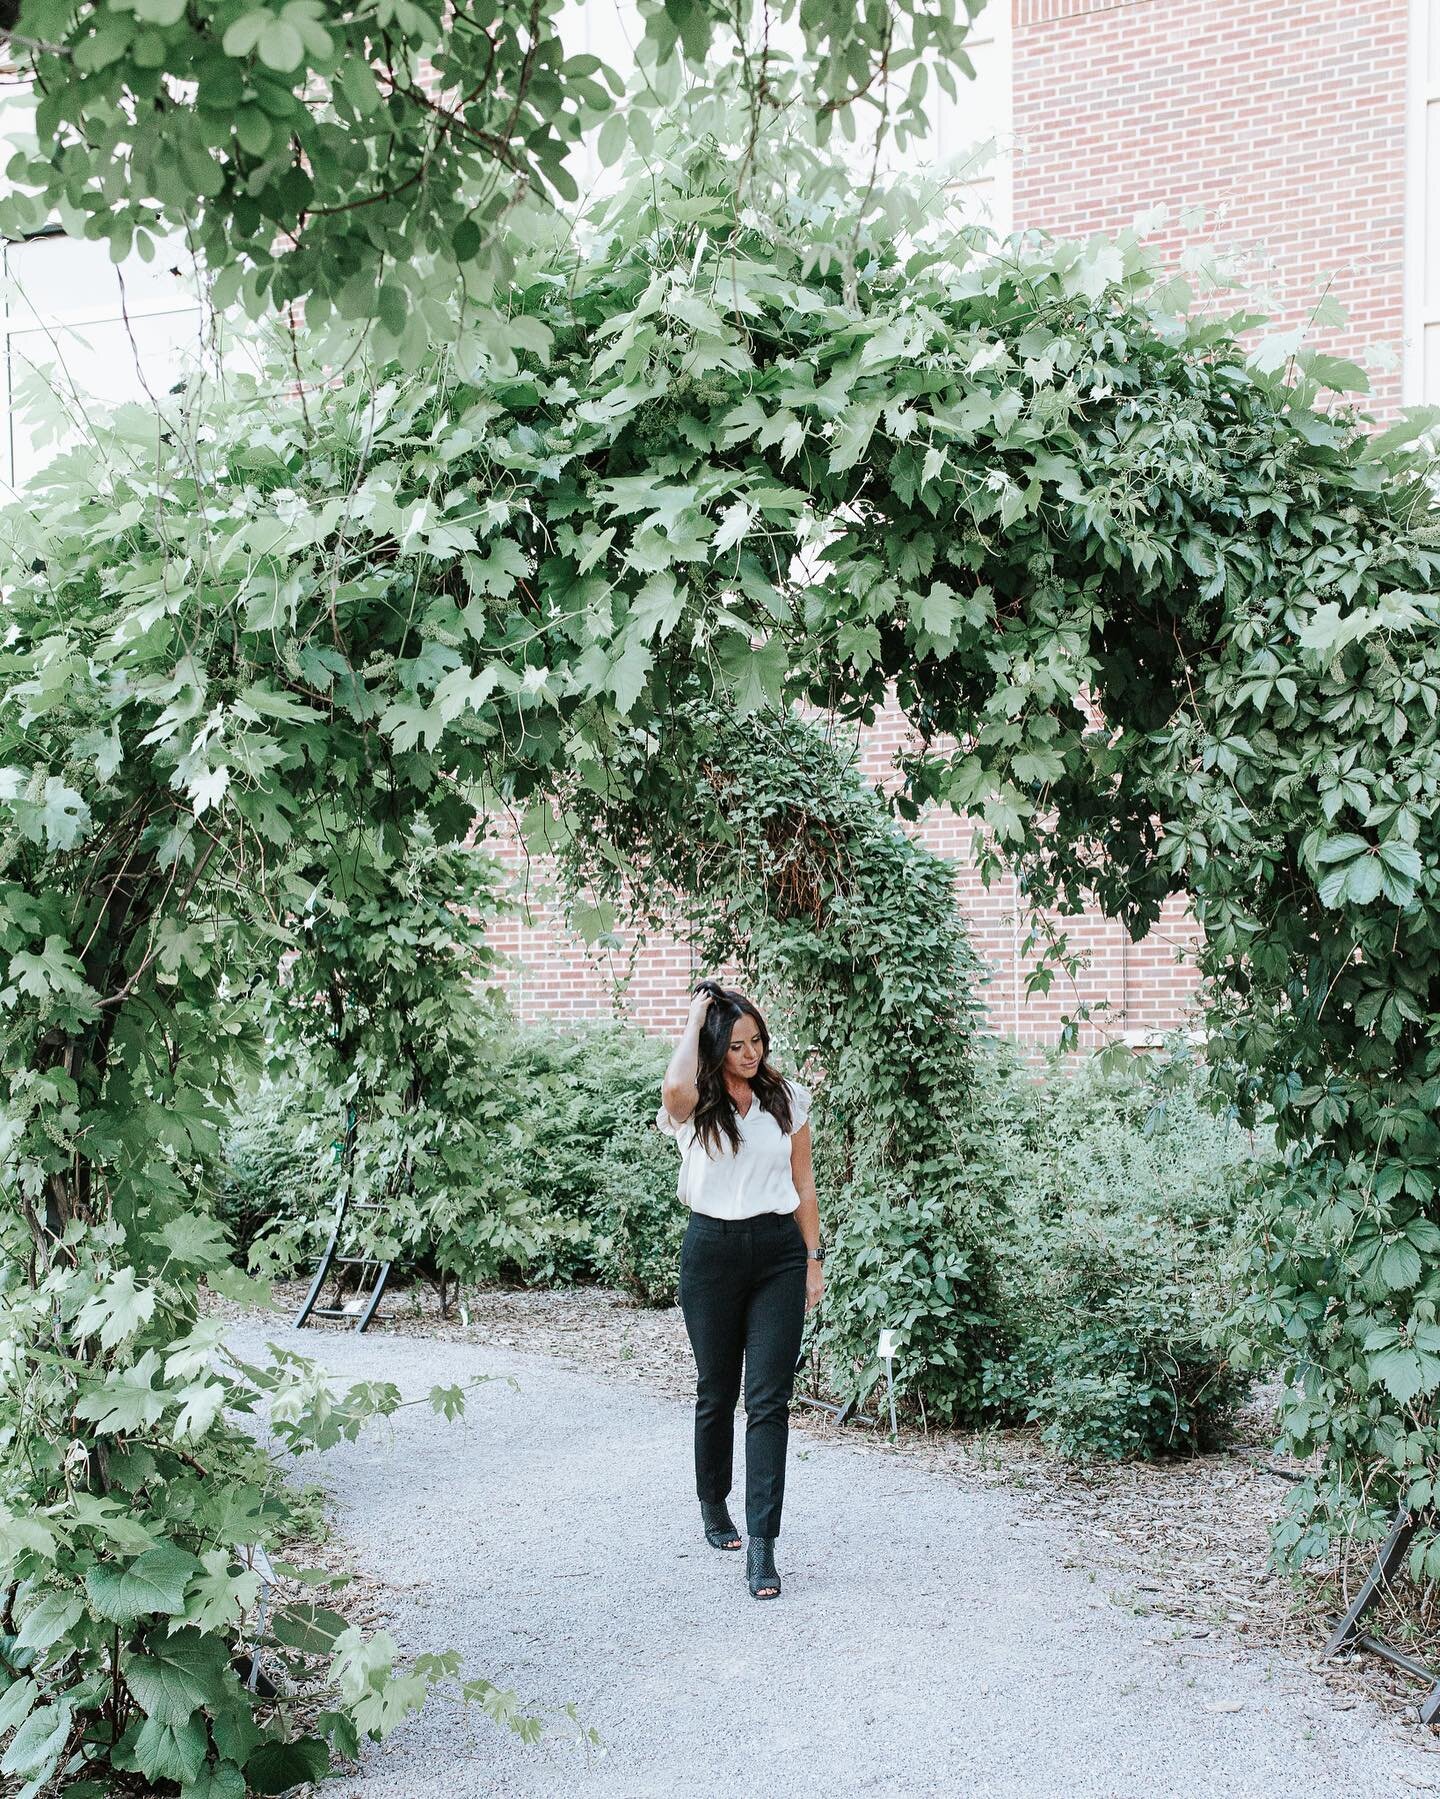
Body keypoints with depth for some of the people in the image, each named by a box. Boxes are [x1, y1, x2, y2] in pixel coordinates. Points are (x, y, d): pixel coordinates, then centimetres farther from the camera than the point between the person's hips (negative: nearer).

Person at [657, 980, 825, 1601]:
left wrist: (813, 1260, 7)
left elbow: (803, 1184, 11)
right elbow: (674, 1087, -30)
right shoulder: (695, 1106, -3)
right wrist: (695, 1017, -15)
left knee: (769, 1399, -5)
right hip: (713, 1249, -1)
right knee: (716, 1390, 12)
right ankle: (713, 1507, 35)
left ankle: (761, 1546, -5)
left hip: (779, 1251, 1)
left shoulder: (788, 1099, 5)